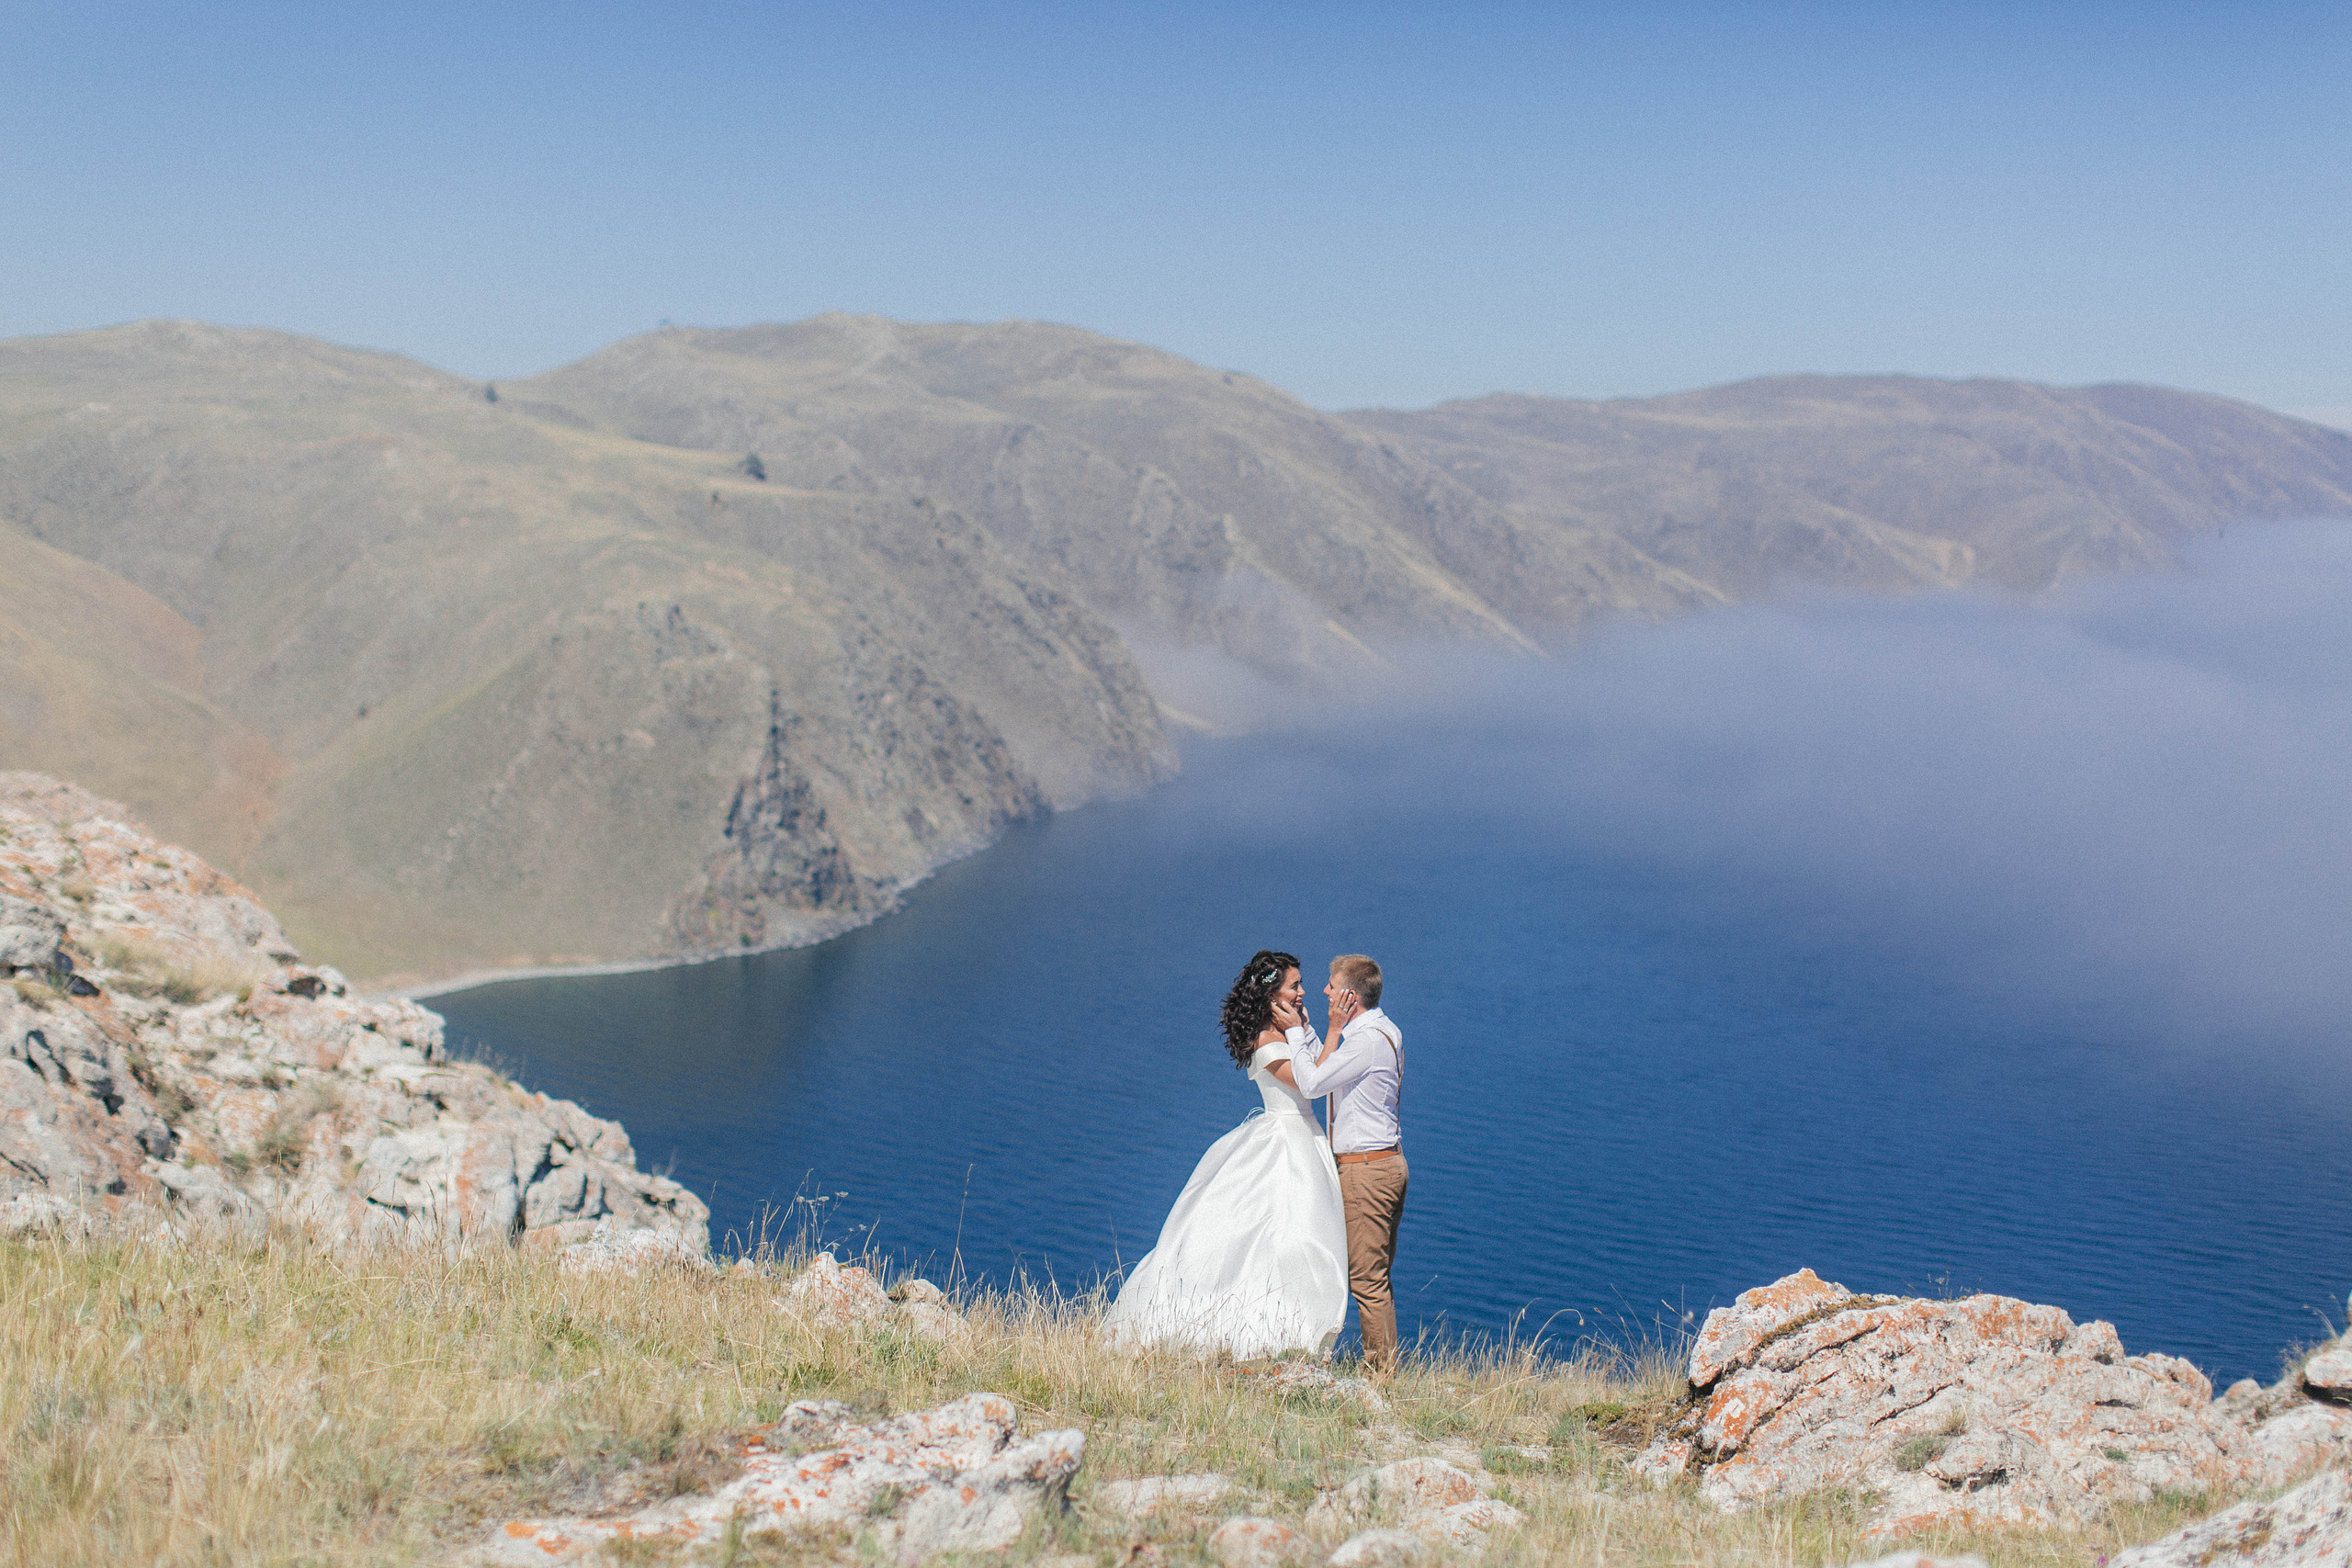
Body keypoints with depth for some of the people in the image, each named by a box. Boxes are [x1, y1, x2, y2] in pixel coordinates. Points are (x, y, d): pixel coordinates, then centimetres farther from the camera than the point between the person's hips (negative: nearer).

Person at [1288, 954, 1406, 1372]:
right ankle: (1385, 1365, 20)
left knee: (1366, 1279, -3)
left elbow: (1311, 1083, -16)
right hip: (1388, 1162, 10)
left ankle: (1379, 1371, 2)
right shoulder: (1387, 1030, 12)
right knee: (1379, 1275, 14)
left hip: (1365, 1169, -10)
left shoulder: (1367, 1039, -20)